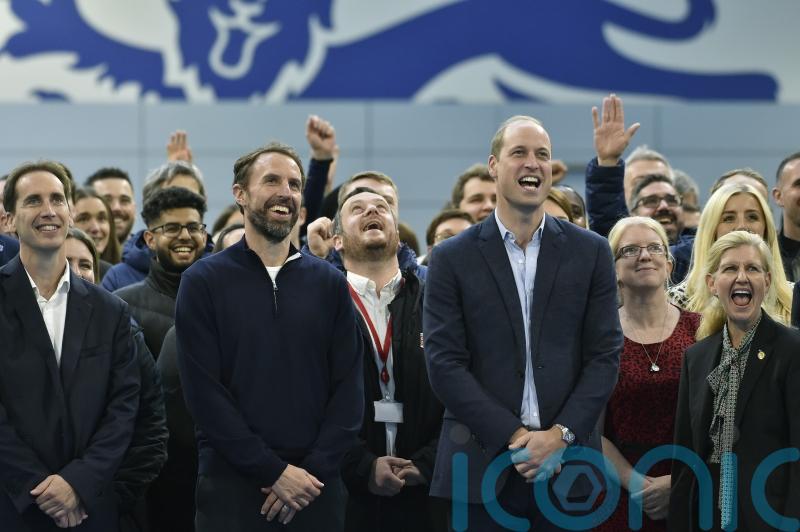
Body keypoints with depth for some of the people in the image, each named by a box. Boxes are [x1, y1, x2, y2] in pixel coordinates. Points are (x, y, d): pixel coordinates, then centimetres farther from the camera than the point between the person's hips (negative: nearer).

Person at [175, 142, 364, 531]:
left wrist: (313, 471, -9)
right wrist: (273, 471, -12)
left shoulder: (330, 284, 8)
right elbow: (203, 391, -7)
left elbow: (349, 386, 4)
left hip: (316, 485, 2)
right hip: (231, 483, -2)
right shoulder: (202, 282, 0)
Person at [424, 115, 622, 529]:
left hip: (567, 464, 1)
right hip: (482, 464, -1)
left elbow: (605, 355, 4)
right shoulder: (452, 259, 3)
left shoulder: (590, 253, 8)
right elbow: (444, 363, -3)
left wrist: (561, 434, -8)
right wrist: (513, 436, -11)